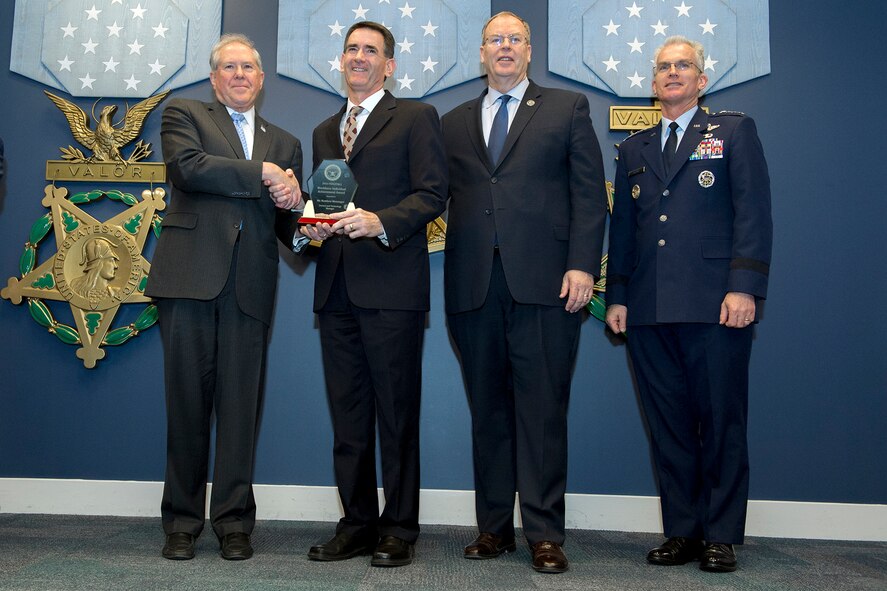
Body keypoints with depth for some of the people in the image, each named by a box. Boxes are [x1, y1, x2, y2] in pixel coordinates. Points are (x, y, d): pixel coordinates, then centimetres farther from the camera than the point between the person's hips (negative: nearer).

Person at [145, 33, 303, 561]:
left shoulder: (285, 143, 23)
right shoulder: (185, 115, 13)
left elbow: (292, 216, 18)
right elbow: (187, 167, -8)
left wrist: (292, 199, -5)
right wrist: (262, 174, -6)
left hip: (250, 284, 2)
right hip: (191, 274, -2)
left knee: (241, 403, 1)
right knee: (188, 398, 0)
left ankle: (235, 521, 10)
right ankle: (182, 521, 12)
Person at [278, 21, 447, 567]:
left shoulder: (415, 117, 5)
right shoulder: (325, 132, 24)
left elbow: (433, 193, -5)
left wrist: (381, 222, -20)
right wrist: (312, 228, 4)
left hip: (391, 287, -6)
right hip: (337, 290, 6)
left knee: (396, 411, -2)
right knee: (347, 413, 9)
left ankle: (399, 529, 9)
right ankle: (357, 523, 19)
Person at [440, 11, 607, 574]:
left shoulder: (568, 108, 11)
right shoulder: (454, 122, 20)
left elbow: (590, 194, 3)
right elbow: (441, 197, 13)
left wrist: (581, 265, -8)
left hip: (543, 281, -3)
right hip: (474, 284, 3)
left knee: (542, 408, -1)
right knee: (488, 409, 8)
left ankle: (545, 532, 9)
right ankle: (494, 526, 19)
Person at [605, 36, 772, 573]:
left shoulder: (734, 131, 10)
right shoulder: (634, 149, 21)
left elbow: (753, 212, -1)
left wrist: (745, 286, -13)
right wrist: (616, 296, 10)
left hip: (714, 305, -4)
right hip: (649, 310, 4)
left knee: (721, 422, 1)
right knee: (668, 426, 6)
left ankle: (721, 536, 12)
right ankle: (682, 532, 15)